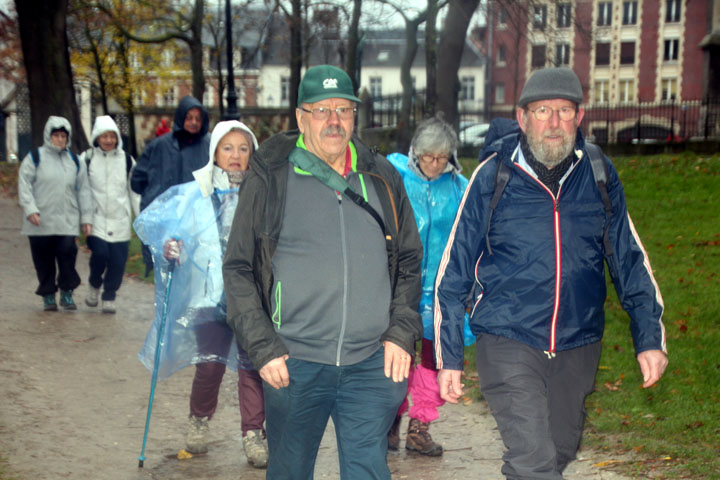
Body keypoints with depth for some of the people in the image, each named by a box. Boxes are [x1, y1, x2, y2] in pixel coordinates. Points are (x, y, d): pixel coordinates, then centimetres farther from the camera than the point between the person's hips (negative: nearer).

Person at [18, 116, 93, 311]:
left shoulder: (74, 161, 13)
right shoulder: (35, 157, 4)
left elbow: (83, 190, 13)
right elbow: (25, 185, -2)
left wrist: (86, 218, 8)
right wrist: (30, 209, -14)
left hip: (67, 221, 1)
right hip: (40, 222, -1)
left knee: (67, 253, -12)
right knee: (44, 260, 4)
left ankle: (67, 293, 2)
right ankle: (48, 295, 16)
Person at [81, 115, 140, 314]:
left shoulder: (126, 160, 9)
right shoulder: (87, 159, 2)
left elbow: (134, 190, 14)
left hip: (120, 219, 2)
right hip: (97, 217, -2)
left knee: (118, 261, -3)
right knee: (99, 253, -15)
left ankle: (109, 297, 14)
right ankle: (94, 284, 14)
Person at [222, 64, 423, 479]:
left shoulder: (382, 177, 9)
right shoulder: (270, 179, 0)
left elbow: (409, 262, 15)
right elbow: (238, 270, 1)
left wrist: (402, 332, 3)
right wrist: (262, 347, -7)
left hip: (372, 364, 2)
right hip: (293, 364, -2)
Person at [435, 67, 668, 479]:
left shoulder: (599, 174, 1)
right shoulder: (494, 175, -6)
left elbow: (630, 259, 10)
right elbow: (455, 270, -1)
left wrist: (650, 336, 5)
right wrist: (449, 356, -1)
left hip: (578, 344, 4)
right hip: (508, 341, -4)